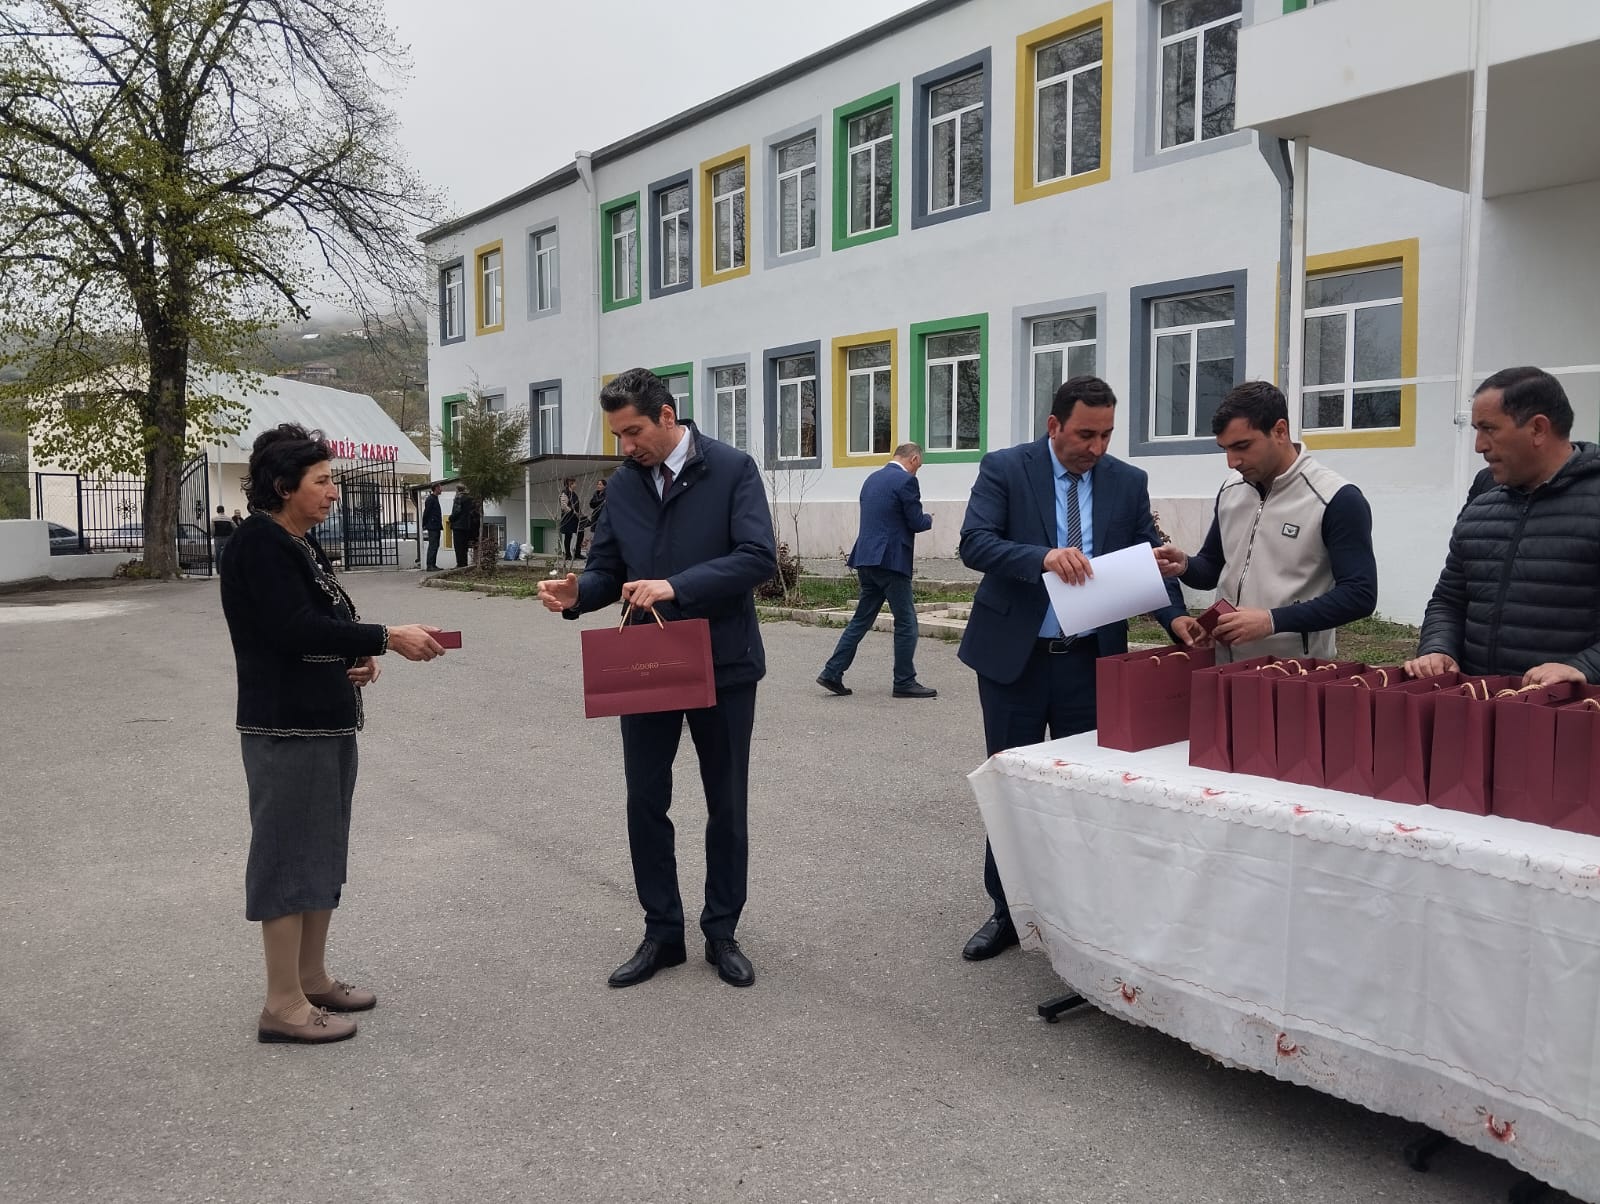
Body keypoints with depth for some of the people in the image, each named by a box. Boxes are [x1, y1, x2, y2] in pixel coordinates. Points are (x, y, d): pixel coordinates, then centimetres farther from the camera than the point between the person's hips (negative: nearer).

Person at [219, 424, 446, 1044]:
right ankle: (283, 1005, 8)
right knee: (288, 854, -2)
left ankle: (312, 977, 29)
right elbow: (294, 627, -23)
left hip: (328, 721, 10)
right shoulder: (257, 544, -14)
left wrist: (360, 659, -1)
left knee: (322, 852, 16)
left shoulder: (301, 544, 14)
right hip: (286, 727, -9)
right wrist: (387, 638, -22)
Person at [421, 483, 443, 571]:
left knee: (435, 545, 11)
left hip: (436, 526, 10)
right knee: (432, 546, -9)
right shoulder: (430, 499, -13)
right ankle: (430, 565, -9)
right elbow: (426, 513, -14)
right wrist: (424, 525, -11)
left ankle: (433, 565, 16)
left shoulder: (435, 498, 17)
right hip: (432, 526, -10)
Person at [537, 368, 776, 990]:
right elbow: (606, 566, 8)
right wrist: (577, 592, -15)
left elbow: (757, 558, -19)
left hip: (723, 664, -4)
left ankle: (721, 932, 26)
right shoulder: (624, 483, 5)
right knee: (646, 803, 9)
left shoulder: (731, 469, -10)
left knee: (726, 805, 9)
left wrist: (676, 586, -27)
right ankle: (662, 931, 25)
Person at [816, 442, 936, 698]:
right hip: (891, 560, -8)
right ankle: (904, 682, 7)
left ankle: (832, 673, 10)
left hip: (866, 559, 8)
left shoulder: (872, 479, 16)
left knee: (861, 619, 13)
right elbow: (917, 523, -10)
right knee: (906, 622, 2)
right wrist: (929, 519, 12)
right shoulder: (906, 481, -10)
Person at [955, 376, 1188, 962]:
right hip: (1014, 656, -2)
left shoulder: (1129, 482, 3)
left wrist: (1178, 619, -19)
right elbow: (974, 542, -17)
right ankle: (1007, 912, 25)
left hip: (1091, 660, 2)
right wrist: (1043, 557, -34)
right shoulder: (1004, 469, -6)